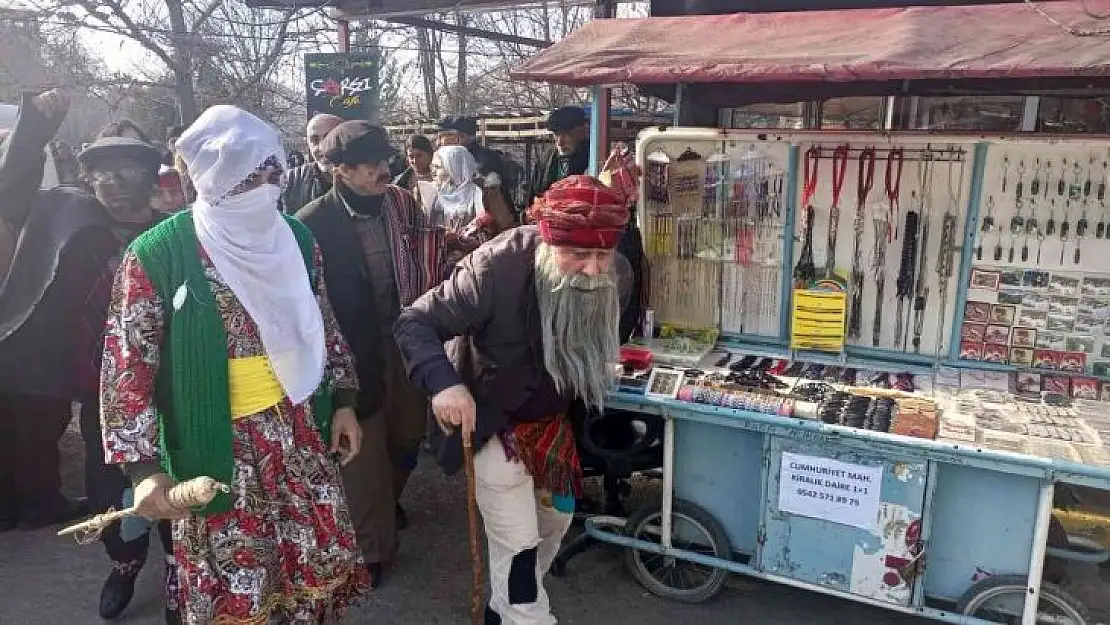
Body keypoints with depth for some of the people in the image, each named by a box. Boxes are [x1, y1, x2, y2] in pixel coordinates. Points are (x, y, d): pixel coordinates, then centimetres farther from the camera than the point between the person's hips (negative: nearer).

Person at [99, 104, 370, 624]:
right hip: (219, 449, -4)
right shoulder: (158, 253, -13)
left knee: (323, 562, 13)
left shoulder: (294, 238, 1)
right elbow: (128, 362, -11)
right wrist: (143, 465, -14)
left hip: (300, 434, 4)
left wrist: (342, 402, 10)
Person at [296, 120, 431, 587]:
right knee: (365, 450, 8)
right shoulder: (313, 224, -16)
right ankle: (375, 545, 27)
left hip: (408, 338, 5)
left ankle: (390, 498, 50)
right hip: (355, 352, -5)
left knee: (407, 433, 20)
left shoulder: (401, 202, -2)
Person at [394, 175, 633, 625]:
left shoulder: (616, 276, -16)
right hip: (494, 421, -6)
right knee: (517, 542, -4)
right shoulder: (496, 269, -33)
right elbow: (413, 323, -28)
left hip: (553, 419, 7)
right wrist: (443, 382, -44)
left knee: (556, 520, 22)